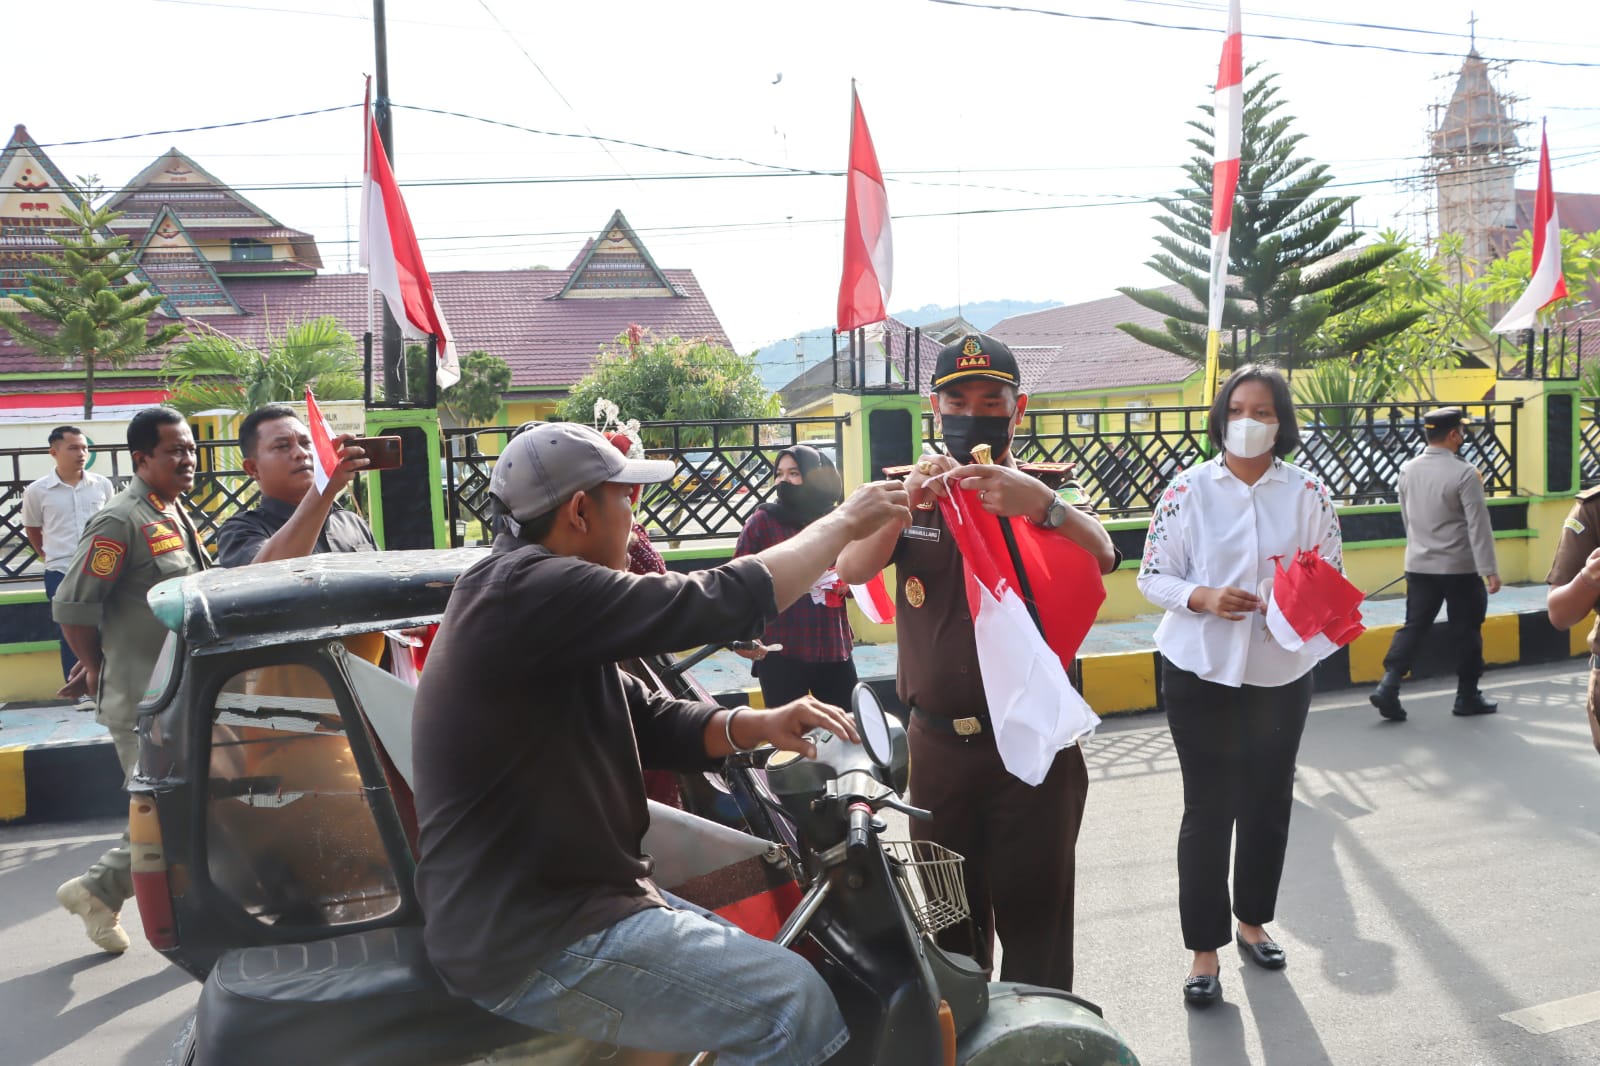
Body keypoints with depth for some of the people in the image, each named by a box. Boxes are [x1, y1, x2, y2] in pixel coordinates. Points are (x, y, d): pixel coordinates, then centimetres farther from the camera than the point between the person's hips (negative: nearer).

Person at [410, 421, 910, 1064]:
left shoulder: (546, 610, 13)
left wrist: (755, 725, -5)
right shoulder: (524, 590, -21)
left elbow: (652, 724, 13)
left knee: (767, 970, 16)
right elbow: (722, 602, -22)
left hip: (550, 903, 11)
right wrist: (846, 522, -9)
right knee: (794, 1005, -16)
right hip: (533, 945, -11)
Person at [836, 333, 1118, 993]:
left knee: (1034, 920, 4)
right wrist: (906, 499, -33)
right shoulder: (912, 497, 6)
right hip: (937, 745, 3)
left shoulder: (1048, 494, 0)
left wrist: (1039, 504, -42)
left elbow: (1102, 558, -22)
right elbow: (851, 569, -14)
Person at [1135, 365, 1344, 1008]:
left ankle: (1252, 919, 37)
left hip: (1283, 673, 3)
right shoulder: (1188, 490, -6)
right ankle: (1205, 948, 14)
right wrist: (1203, 599, -22)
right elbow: (1151, 578, -4)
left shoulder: (1308, 494, -1)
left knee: (1269, 802, 15)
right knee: (1208, 809, 1)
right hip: (1201, 672, -3)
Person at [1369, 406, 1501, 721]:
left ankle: (1388, 685, -7)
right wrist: (1489, 569, -14)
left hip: (1419, 565, 5)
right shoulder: (1465, 473, -15)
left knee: (1414, 626, 7)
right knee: (1466, 631, 9)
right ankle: (1467, 696, 18)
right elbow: (1478, 525, -16)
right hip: (1460, 567, -5)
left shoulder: (1407, 470, 2)